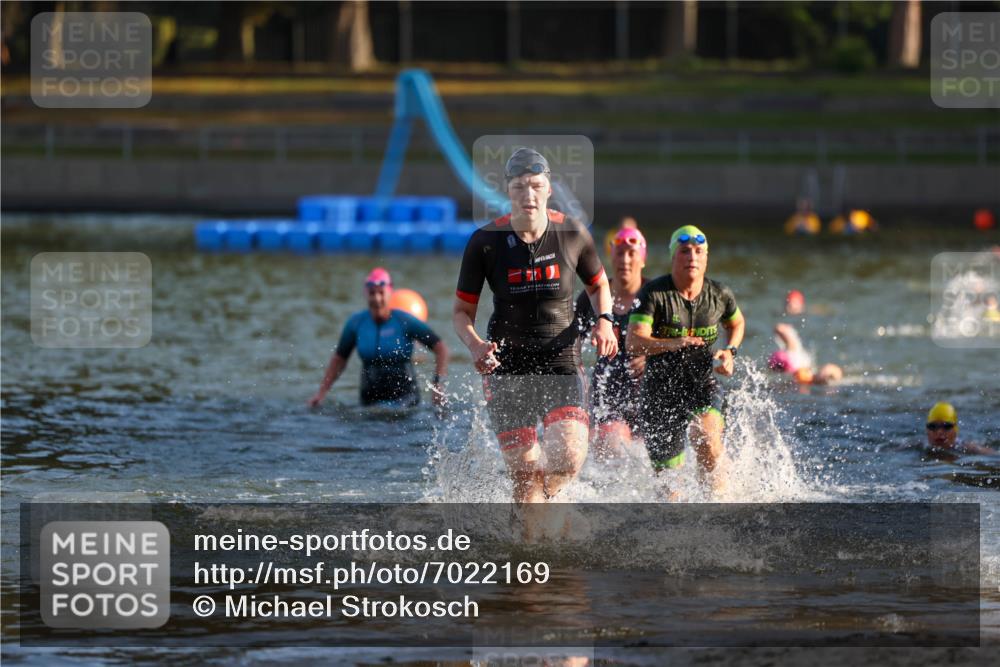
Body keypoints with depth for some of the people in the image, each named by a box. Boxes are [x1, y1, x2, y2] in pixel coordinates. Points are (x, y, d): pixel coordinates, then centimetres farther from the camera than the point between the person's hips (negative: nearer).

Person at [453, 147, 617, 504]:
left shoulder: (573, 234, -2)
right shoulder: (485, 242, -5)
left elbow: (598, 285, 17)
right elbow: (462, 311, 3)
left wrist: (604, 321, -3)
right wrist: (474, 345, -17)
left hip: (561, 364, 0)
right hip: (507, 368, 0)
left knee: (569, 456, -20)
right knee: (525, 473, -7)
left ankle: (543, 499, 14)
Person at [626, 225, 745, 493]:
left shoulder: (720, 295, 0)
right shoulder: (654, 293, -12)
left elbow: (737, 323, 24)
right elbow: (633, 342, -25)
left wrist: (730, 351, 3)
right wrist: (672, 344, -42)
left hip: (703, 384, 1)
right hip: (661, 389, -1)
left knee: (708, 442, -31)